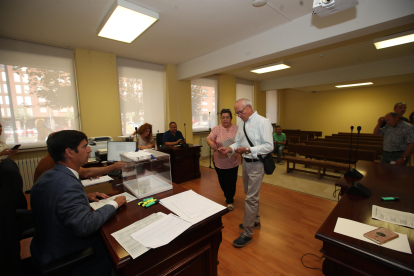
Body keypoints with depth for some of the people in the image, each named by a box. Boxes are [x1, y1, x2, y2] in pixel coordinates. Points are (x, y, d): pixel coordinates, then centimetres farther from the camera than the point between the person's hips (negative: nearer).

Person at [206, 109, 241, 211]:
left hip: (233, 161, -1)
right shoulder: (217, 129, -4)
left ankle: (230, 201, 26)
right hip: (220, 161, 1)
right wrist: (211, 143, -38)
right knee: (222, 181, 15)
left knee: (231, 181, 4)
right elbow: (208, 138, -15)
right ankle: (227, 196, 44)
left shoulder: (237, 129, -1)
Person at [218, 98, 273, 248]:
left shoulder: (262, 122, -16)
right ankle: (255, 221, 43)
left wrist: (248, 149, -29)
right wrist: (229, 148, -7)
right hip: (246, 162, 8)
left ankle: (247, 233, 14)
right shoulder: (241, 123, 7)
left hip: (256, 164, -8)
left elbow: (269, 146, -20)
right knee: (251, 194, 21)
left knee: (251, 198, -1)